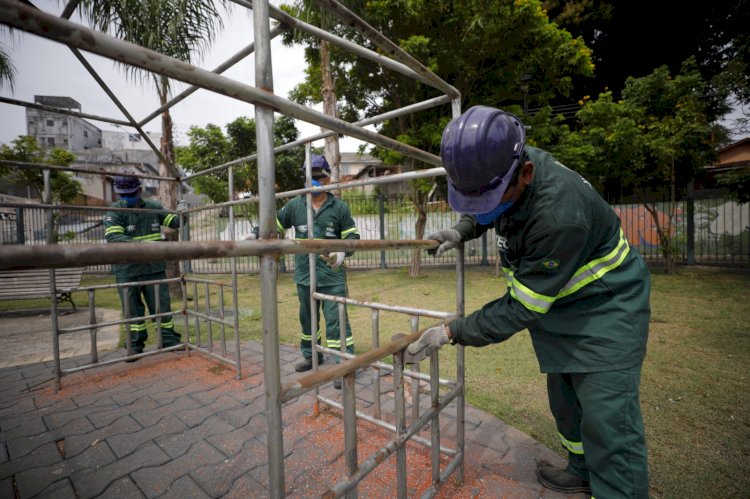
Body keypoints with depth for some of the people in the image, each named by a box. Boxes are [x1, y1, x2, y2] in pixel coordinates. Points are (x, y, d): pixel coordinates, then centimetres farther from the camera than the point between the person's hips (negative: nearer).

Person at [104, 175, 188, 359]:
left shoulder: (154, 207, 5)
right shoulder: (114, 212, -6)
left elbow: (173, 222, 16)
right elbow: (112, 237, -20)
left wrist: (181, 213, -7)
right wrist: (141, 243, -35)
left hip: (154, 267, 3)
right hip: (127, 270, -2)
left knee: (162, 304, 8)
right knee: (132, 309, 7)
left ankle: (169, 339, 21)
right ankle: (135, 346, 22)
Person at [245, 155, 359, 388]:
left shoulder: (339, 207, -2)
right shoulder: (295, 205, 5)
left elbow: (352, 236, 0)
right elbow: (275, 222, 14)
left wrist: (342, 252, -18)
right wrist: (255, 233, 1)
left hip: (332, 275, -4)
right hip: (304, 275, 4)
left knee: (336, 320, -5)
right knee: (307, 318, 19)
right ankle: (311, 356, 39)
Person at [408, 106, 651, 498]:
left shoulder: (559, 216, -38)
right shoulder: (501, 167, -15)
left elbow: (520, 309, -30)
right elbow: (481, 209, 8)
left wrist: (452, 333, -26)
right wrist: (462, 230, -13)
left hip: (605, 302, -7)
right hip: (558, 300, 8)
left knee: (607, 417, -7)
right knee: (564, 397, 18)